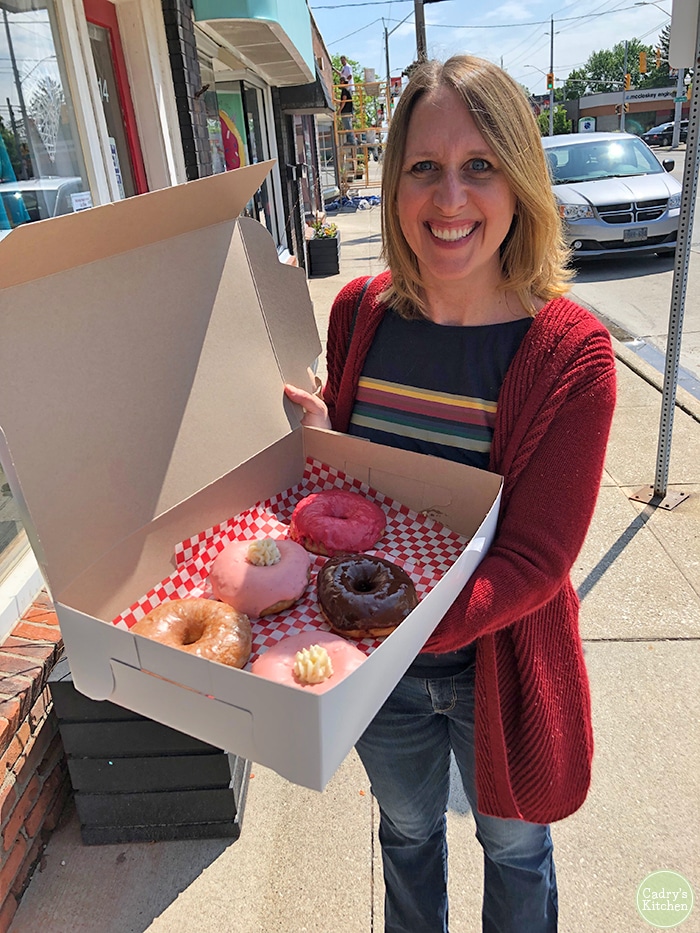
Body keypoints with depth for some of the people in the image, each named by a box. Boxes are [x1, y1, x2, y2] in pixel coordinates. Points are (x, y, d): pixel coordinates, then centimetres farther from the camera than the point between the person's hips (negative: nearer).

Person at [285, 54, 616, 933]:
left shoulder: (571, 351, -21)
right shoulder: (357, 313, -9)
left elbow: (535, 560, -23)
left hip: (497, 668, -3)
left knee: (512, 845, 27)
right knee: (406, 830, 31)